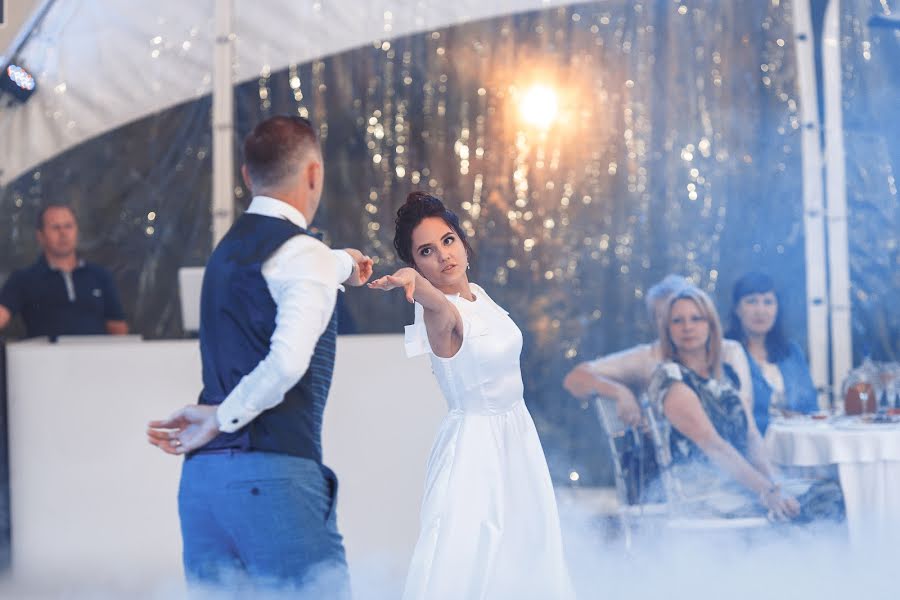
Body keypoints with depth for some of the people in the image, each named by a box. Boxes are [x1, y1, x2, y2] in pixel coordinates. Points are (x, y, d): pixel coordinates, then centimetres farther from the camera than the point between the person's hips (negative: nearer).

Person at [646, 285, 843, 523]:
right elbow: (712, 445, -16)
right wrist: (766, 491, -25)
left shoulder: (723, 375, 19)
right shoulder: (669, 380, -6)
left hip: (742, 481, 8)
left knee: (831, 493, -16)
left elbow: (752, 435, 11)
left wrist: (773, 482, -10)